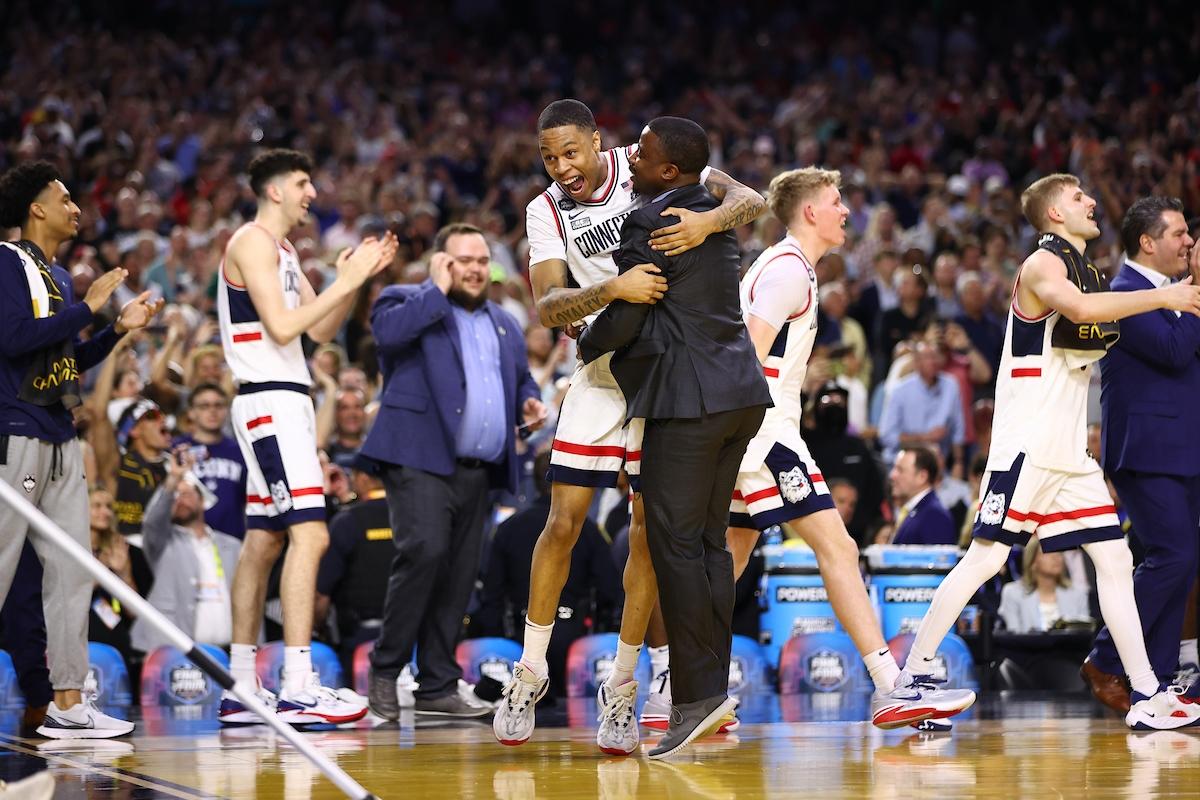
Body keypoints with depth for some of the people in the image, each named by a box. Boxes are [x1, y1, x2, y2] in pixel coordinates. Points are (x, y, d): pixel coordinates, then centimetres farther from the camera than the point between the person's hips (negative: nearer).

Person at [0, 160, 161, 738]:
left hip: (60, 441, 9)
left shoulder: (58, 276, 19)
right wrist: (88, 306, -15)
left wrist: (120, 328, 11)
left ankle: (68, 703, 8)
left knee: (72, 571, 6)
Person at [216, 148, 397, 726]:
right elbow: (282, 327, -18)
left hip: (285, 404, 11)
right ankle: (298, 690, -23)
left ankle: (239, 689, 13)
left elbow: (320, 331, 20)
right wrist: (344, 282, -15)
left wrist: (358, 278, 9)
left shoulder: (281, 251, 21)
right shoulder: (253, 242, -10)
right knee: (309, 533, -18)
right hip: (270, 401, -11)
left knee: (263, 541, 10)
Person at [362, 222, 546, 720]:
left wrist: (528, 401, 9)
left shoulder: (504, 323, 24)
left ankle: (438, 687, 10)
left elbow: (521, 377, 32)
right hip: (420, 459, -7)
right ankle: (385, 669, -11)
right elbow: (388, 333, -18)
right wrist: (438, 290, -10)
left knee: (459, 576, 5)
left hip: (478, 470, 7)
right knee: (424, 551, -23)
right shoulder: (406, 303, 4)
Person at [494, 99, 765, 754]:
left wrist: (709, 221, -37)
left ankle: (620, 690, 7)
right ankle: (529, 674, 10)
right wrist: (613, 289, -35)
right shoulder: (546, 212, -3)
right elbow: (548, 307, -17)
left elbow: (750, 199, -14)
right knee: (563, 522, -3)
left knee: (649, 534, -2)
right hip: (602, 372, 2)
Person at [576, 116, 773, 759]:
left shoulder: (653, 227, -12)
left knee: (675, 543, -8)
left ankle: (697, 694, -12)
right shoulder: (714, 217, 15)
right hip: (740, 393, 9)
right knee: (708, 540, 11)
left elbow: (620, 321, -11)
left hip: (689, 401, -9)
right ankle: (712, 687, 12)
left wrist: (585, 346, 10)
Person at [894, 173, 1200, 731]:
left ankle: (1148, 697, 5)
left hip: (1070, 452, 9)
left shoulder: (1086, 271, 18)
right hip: (1027, 445, -9)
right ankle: (912, 674, -5)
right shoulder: (1042, 264, -10)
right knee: (986, 557, -11)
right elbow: (1079, 308, -31)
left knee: (1116, 560, 5)